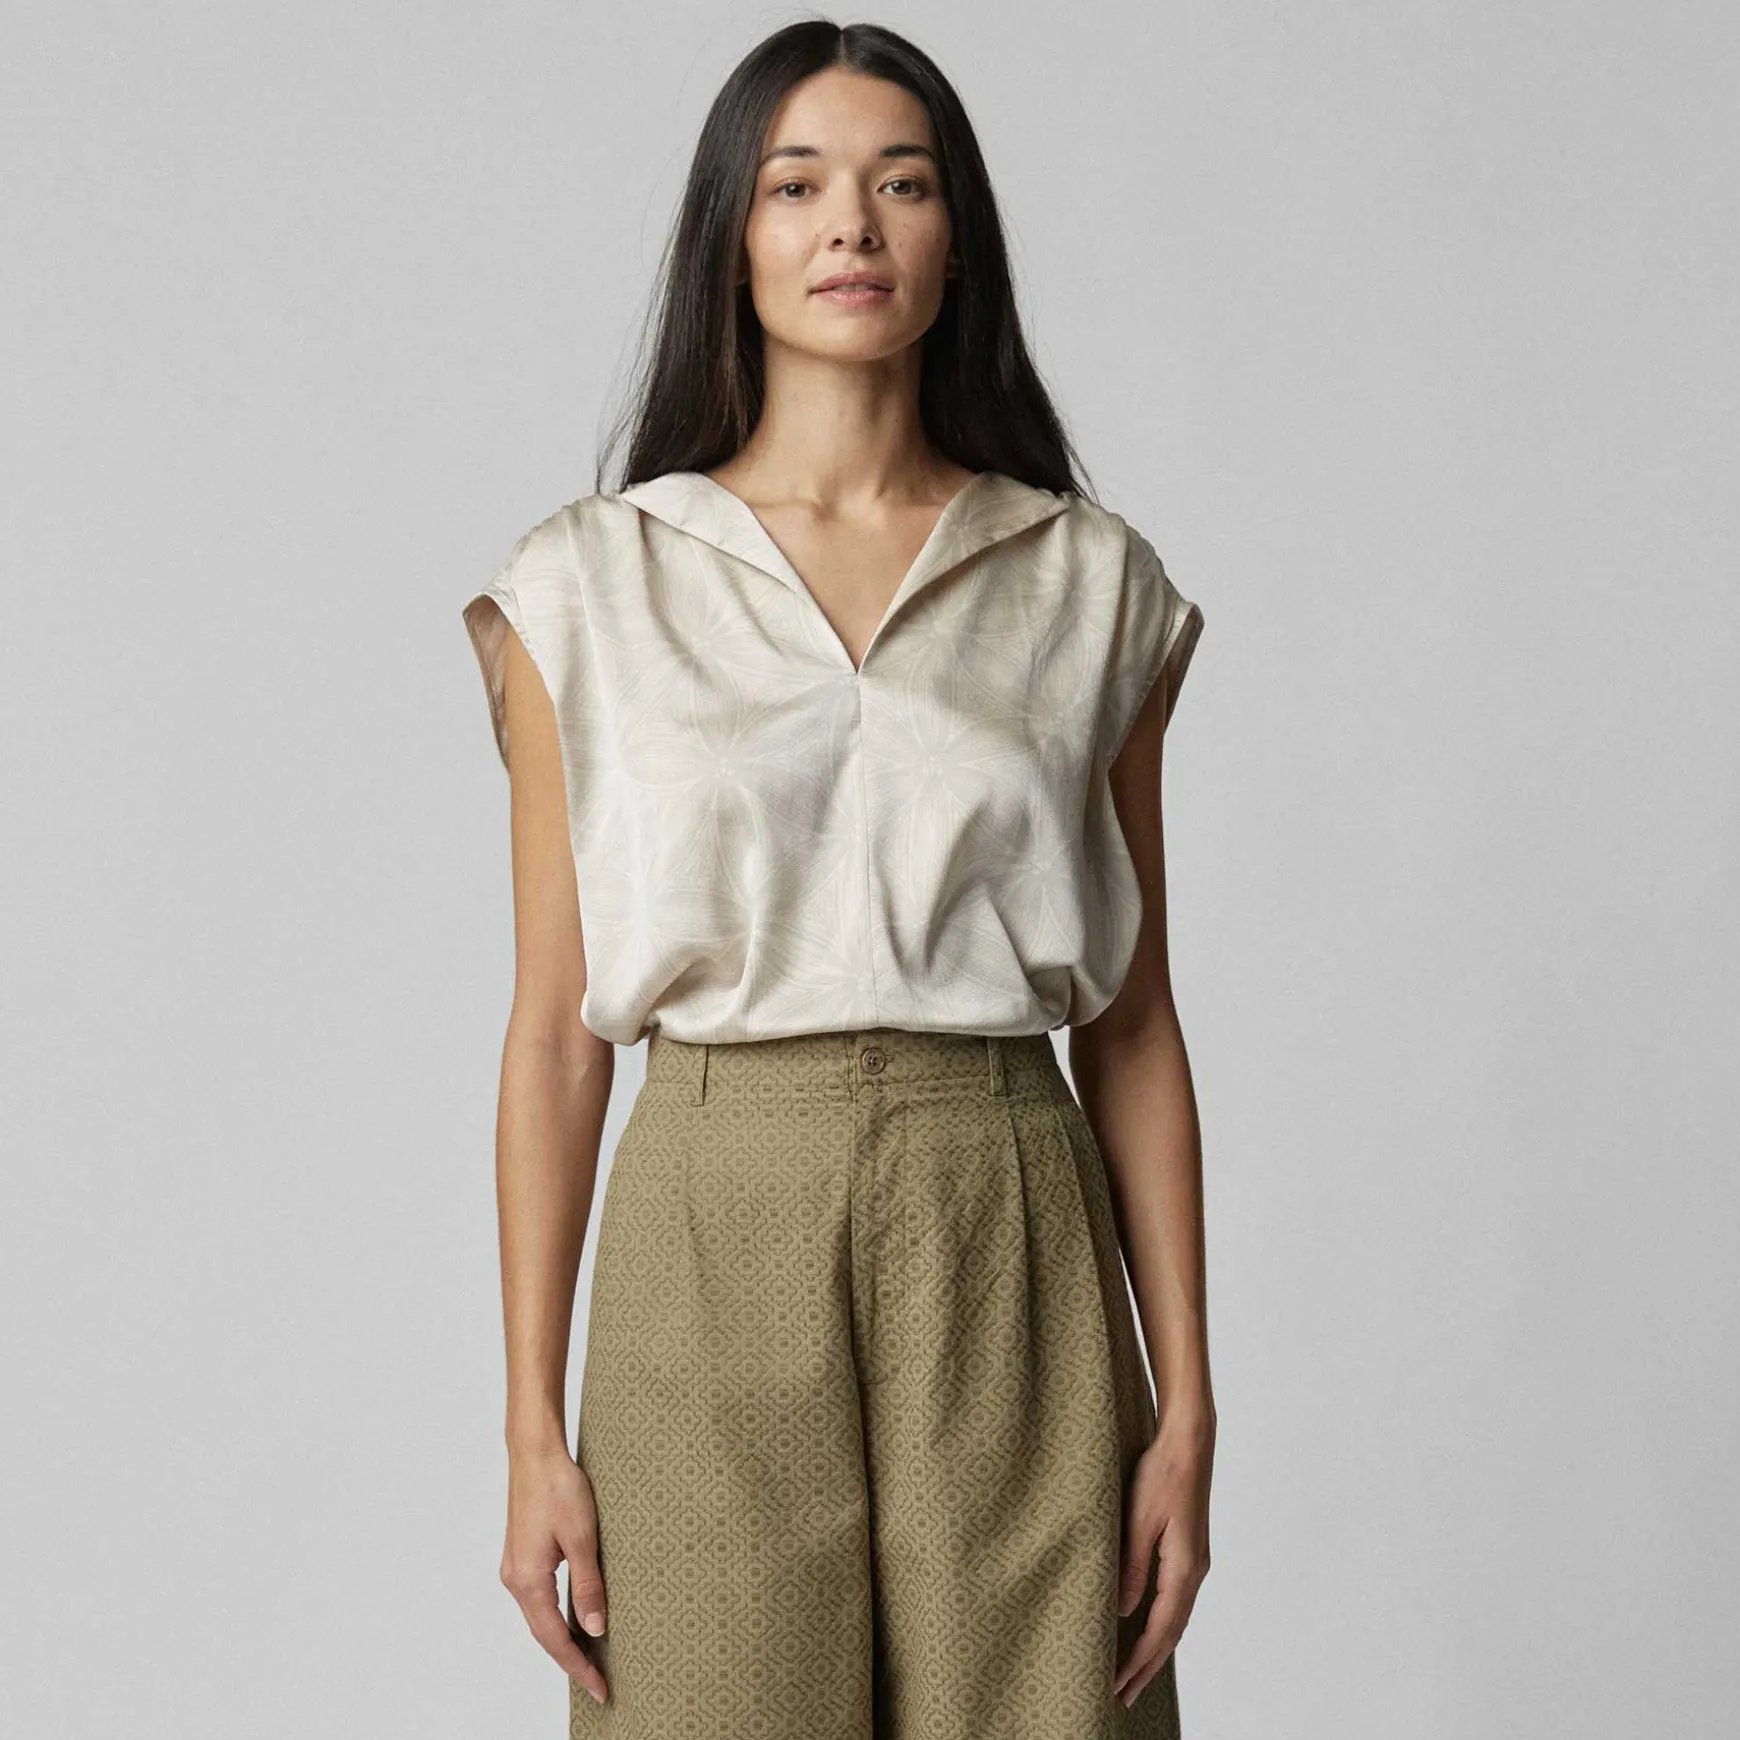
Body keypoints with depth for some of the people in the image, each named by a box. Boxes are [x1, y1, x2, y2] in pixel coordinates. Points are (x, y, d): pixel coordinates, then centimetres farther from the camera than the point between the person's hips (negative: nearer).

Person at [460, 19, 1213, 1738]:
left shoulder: (1090, 583, 6)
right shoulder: (590, 585, 4)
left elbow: (1131, 1026, 7)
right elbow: (553, 1029, 2)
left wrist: (1185, 1405, 1)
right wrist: (531, 1431, -2)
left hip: (1011, 1262, 1)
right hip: (716, 1230, -1)